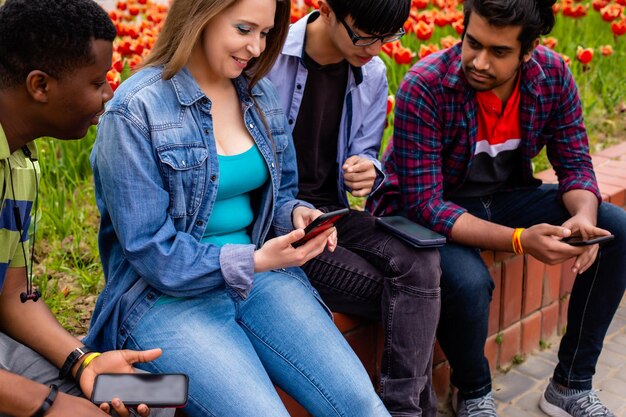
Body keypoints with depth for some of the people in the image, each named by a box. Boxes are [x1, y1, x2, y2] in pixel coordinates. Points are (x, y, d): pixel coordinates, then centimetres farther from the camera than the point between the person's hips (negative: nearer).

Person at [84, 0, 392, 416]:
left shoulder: (259, 94, 7)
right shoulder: (135, 112, -12)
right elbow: (151, 250, -14)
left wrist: (297, 214, -6)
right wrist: (254, 260, -22)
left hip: (257, 274, 5)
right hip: (167, 296, -5)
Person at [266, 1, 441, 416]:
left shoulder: (373, 75, 6)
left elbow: (364, 157, 12)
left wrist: (367, 172, -13)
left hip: (332, 212, 6)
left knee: (420, 261, -24)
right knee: (404, 291, -20)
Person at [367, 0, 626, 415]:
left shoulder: (553, 75, -13)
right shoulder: (425, 88, -27)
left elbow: (575, 163, -3)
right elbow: (424, 203, -28)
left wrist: (584, 215, -27)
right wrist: (519, 239, -38)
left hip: (504, 196, 6)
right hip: (426, 210, -5)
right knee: (468, 281, -36)